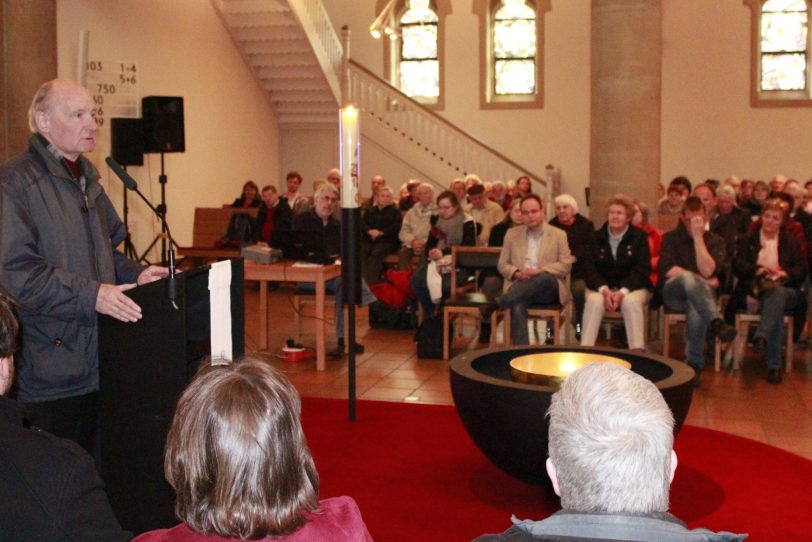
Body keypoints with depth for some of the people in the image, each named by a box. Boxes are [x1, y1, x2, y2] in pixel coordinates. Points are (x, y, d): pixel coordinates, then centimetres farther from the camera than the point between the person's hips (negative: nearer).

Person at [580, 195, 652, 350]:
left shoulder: (639, 237, 4)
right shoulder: (597, 237, 9)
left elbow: (642, 269, -6)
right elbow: (589, 268, 0)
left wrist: (622, 292, -21)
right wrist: (604, 290, -19)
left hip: (632, 287, -1)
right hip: (602, 286, 1)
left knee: (631, 302, -34)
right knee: (594, 301, -32)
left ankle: (638, 351, -36)